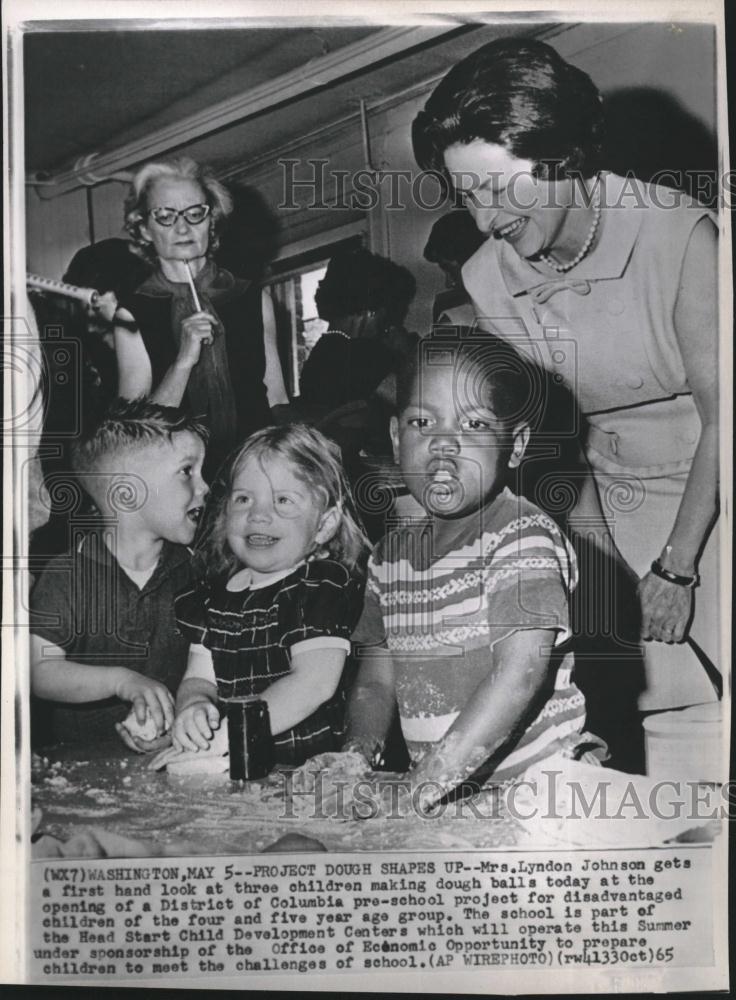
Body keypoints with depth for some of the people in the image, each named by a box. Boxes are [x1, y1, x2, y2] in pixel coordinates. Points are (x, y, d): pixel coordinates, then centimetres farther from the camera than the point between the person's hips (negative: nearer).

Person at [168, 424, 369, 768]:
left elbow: (315, 682, -15)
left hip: (307, 764, -5)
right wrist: (193, 707, -14)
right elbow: (199, 676, 9)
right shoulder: (216, 591, 14)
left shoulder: (327, 582, -4)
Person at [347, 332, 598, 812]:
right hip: (439, 790, 6)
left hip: (538, 779, -5)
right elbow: (376, 681, 12)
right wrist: (357, 753, -7)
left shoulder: (525, 537, -12)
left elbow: (519, 677, -23)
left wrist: (429, 779, -29)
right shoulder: (391, 554, 8)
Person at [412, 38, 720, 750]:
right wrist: (587, 531, -9)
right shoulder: (485, 279, -7)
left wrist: (676, 566, -16)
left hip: (713, 491, -3)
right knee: (660, 713, -3)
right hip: (618, 500, 3)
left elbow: (721, 412, -16)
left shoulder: (675, 230, -20)